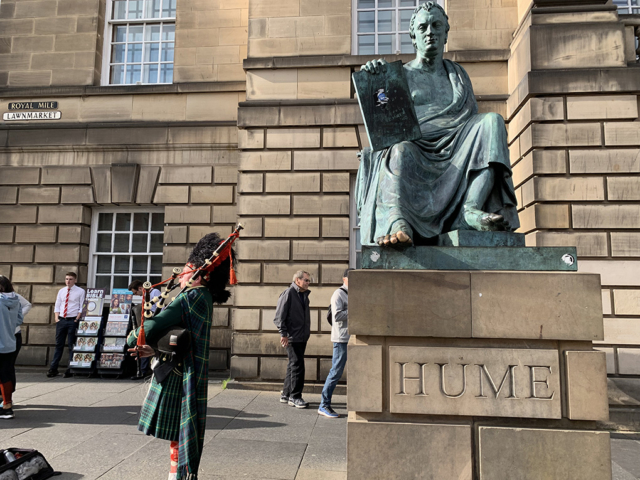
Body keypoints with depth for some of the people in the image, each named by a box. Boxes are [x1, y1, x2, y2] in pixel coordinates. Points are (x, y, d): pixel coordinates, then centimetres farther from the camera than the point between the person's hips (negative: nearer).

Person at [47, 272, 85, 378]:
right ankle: (53, 368, 14)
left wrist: (77, 319, -12)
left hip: (73, 320, -4)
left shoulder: (80, 291, -1)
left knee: (71, 345, 1)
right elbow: (57, 306, 14)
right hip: (61, 320, 4)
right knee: (59, 345, 8)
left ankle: (70, 369, 7)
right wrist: (57, 318, 1)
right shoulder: (61, 291, 12)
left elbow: (82, 308, -4)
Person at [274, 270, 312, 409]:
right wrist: (283, 334, -19)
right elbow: (279, 316, -14)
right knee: (297, 366, -7)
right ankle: (295, 397, 4)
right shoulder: (288, 294, -10)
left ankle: (286, 394, 24)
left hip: (302, 337, 9)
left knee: (293, 366, 14)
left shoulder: (304, 295, 15)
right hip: (292, 337, -8)